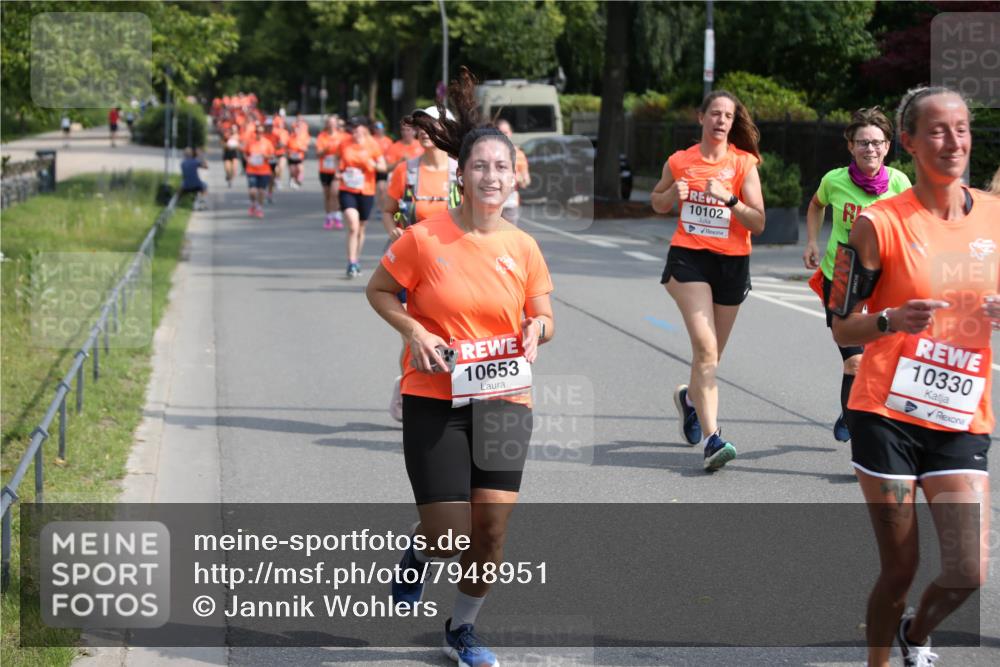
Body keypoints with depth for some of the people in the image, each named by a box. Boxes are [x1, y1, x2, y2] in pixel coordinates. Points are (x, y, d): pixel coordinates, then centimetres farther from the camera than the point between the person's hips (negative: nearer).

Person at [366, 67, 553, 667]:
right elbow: (378, 291, 5)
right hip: (434, 399, -3)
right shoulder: (424, 239, -9)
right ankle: (420, 550, 34)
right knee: (450, 533, -6)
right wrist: (415, 331, -12)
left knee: (492, 529, -2)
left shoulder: (523, 248, 1)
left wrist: (536, 328, -10)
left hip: (503, 398, 3)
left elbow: (544, 317, 14)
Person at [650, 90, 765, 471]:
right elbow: (657, 203, 21)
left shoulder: (744, 164, -1)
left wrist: (728, 199, -21)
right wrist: (673, 193, -1)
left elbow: (758, 224, -6)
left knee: (710, 354, 14)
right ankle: (711, 438, -22)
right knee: (705, 347, -18)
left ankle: (689, 398, 48)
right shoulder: (679, 162, 4)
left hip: (732, 263, 1)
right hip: (688, 257, -1)